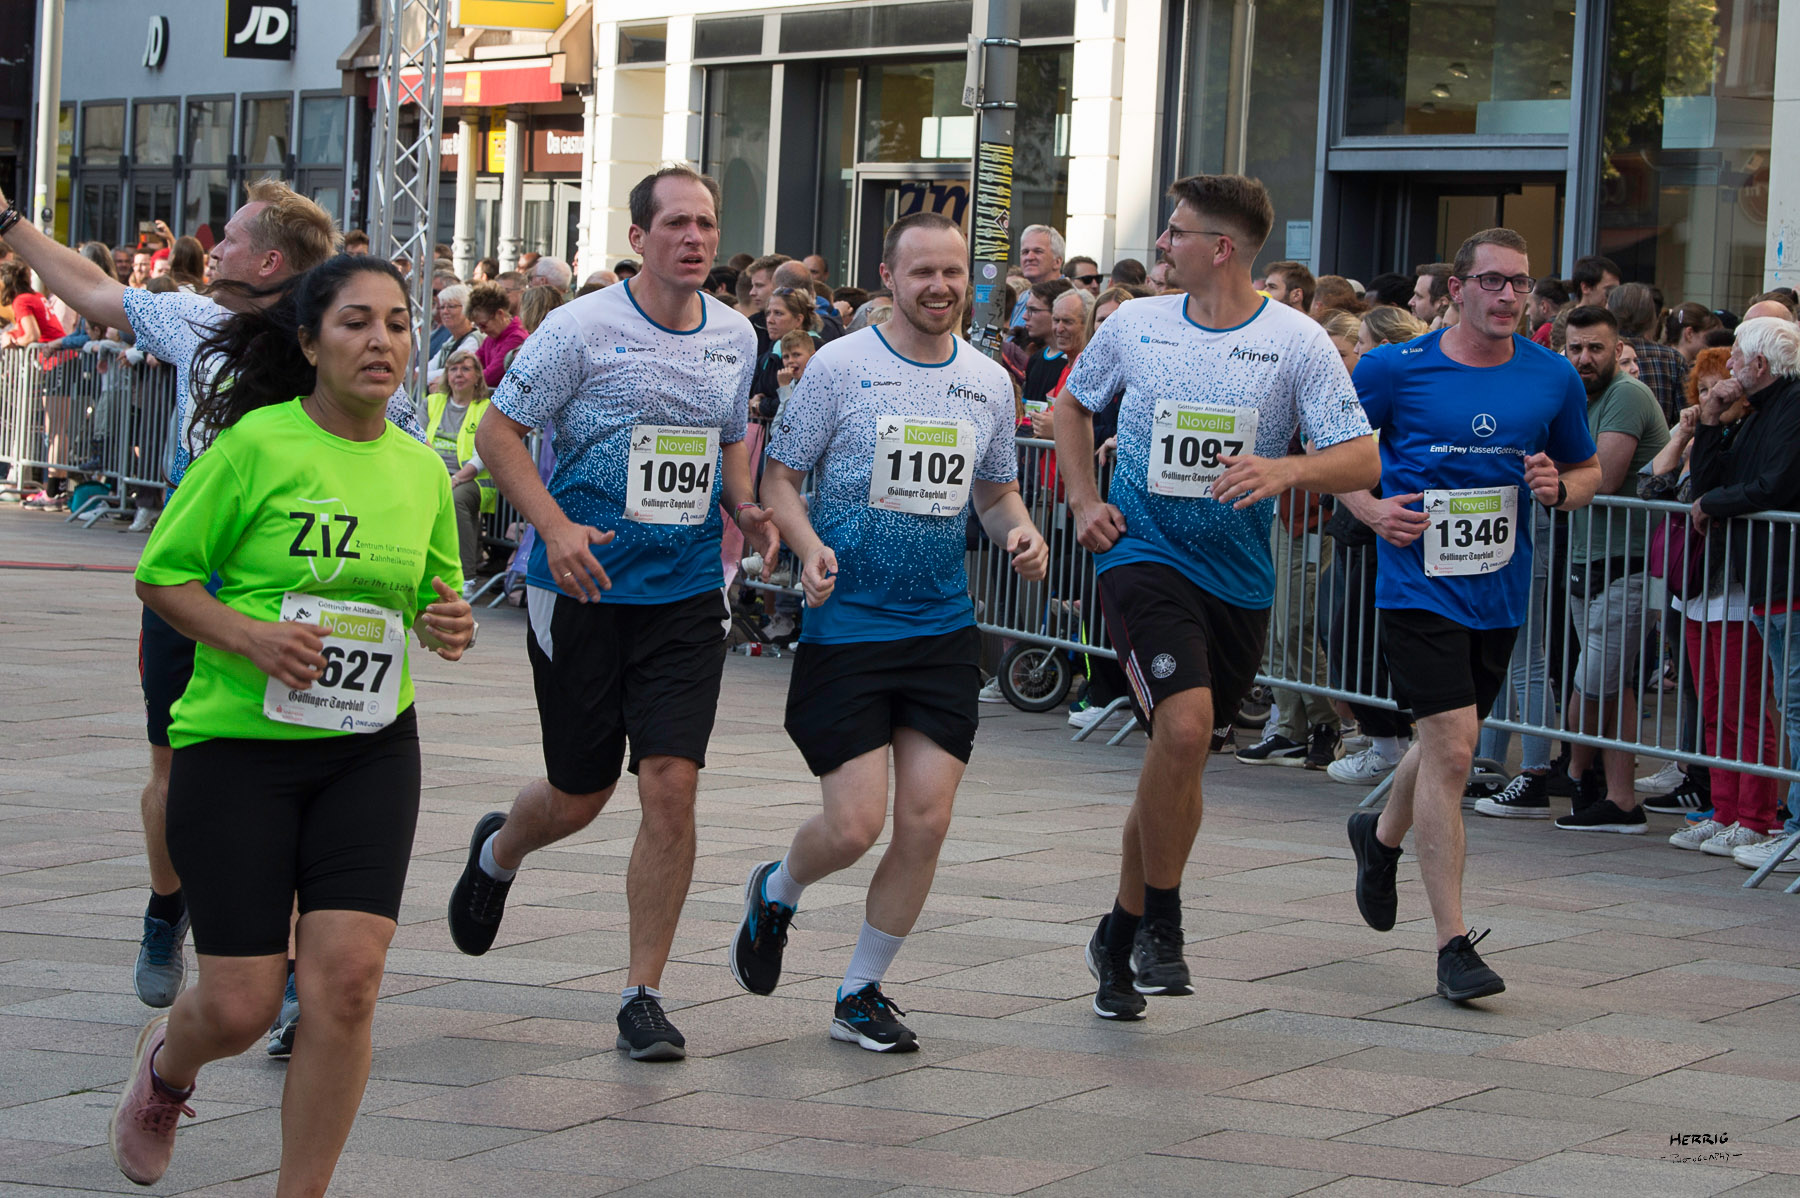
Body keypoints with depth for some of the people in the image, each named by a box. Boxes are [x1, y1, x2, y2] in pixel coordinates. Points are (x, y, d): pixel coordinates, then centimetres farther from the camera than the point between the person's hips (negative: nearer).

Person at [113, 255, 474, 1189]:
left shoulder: (421, 468, 5)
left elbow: (437, 589, 20)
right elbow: (160, 575, -4)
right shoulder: (257, 444, -10)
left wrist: (448, 622, -3)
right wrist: (249, 636, -21)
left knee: (347, 977, -12)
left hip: (370, 751, 3)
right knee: (240, 1006, -1)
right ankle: (166, 1063, 37)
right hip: (238, 743, -3)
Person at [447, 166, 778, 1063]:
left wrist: (745, 509, 2)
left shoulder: (735, 337, 6)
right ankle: (498, 851, 44)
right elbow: (497, 432, -6)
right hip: (583, 589, -3)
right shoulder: (581, 328, -9)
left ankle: (643, 996, 1)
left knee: (671, 786, -9)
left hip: (686, 592, 3)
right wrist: (556, 528, -19)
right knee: (580, 795, 7)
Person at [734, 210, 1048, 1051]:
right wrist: (808, 545, -19)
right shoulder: (840, 365, -5)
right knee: (855, 826, -9)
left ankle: (861, 994, 16)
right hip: (847, 625, -4)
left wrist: (1020, 535, -2)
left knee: (925, 822, -2)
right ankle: (776, 893, 27)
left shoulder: (989, 381, 8)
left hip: (943, 631, 4)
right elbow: (778, 476, -1)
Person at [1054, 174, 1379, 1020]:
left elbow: (1362, 461, -8)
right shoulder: (1134, 325, 1)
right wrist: (1083, 501, 8)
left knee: (1179, 753, 12)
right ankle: (1160, 920, -5)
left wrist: (1285, 469, -27)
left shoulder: (1297, 342, -5)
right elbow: (1072, 403, 20)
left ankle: (1122, 934, 29)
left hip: (1237, 573, 2)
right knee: (1184, 725, -23)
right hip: (1143, 552, -2)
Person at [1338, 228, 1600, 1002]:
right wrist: (1368, 508, -11)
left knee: (1449, 741, 19)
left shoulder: (1553, 379, 3)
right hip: (1420, 582, -5)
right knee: (1452, 748, -14)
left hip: (1500, 590, 5)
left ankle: (1381, 836, 52)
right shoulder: (1395, 369, -6)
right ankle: (1453, 943, -9)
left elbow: (1587, 470, 16)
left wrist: (1559, 489, -7)